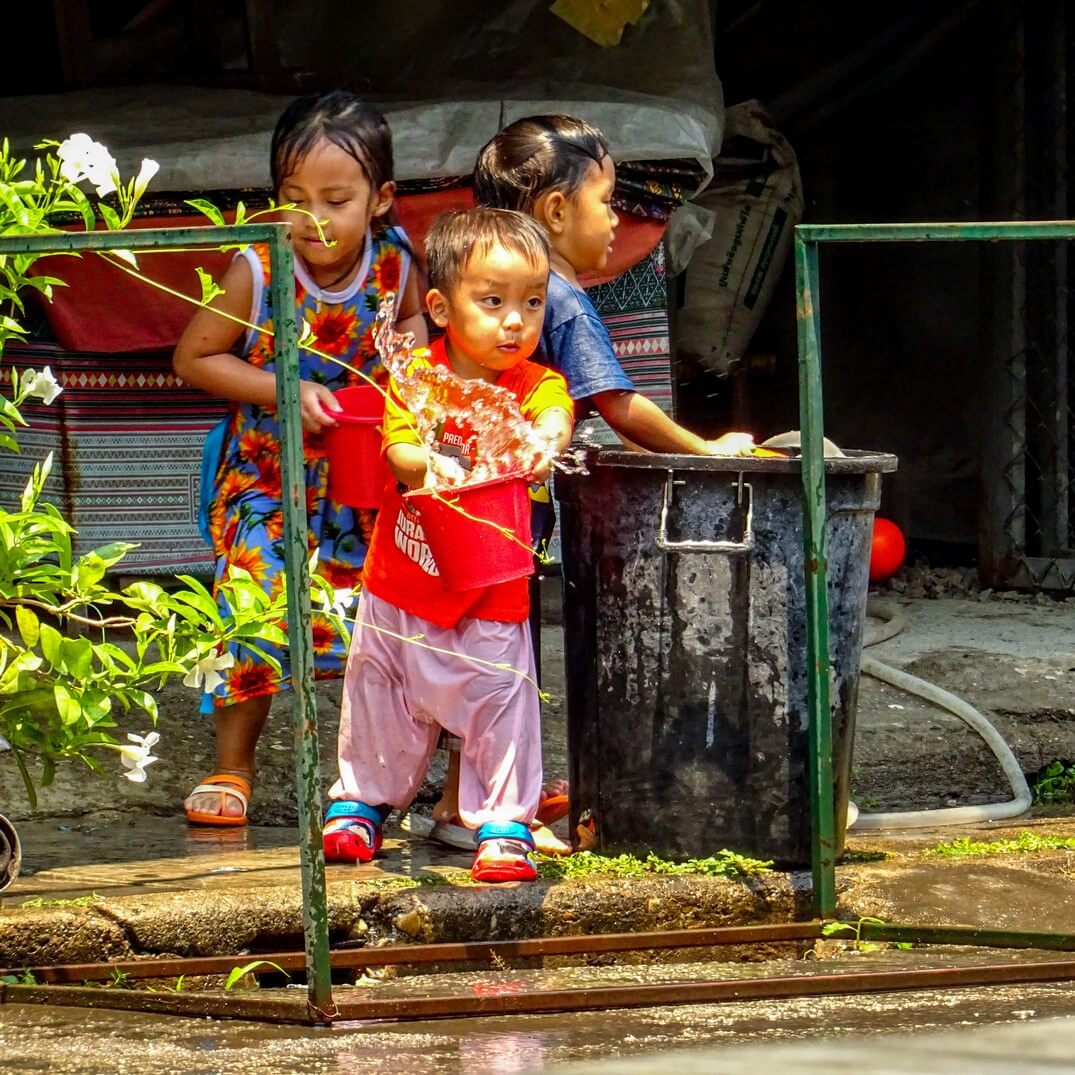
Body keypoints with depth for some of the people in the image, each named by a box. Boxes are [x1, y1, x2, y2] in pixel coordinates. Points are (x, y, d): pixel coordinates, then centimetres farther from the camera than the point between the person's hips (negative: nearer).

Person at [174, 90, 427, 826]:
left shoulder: (395, 263, -12)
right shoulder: (257, 274, -20)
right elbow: (194, 358, -11)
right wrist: (285, 391, -21)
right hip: (268, 479, -3)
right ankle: (233, 766, 8)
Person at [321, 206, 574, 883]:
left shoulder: (538, 384, -8)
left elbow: (553, 420, -29)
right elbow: (398, 446, -17)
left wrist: (544, 442, -54)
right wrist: (424, 466, -41)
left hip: (490, 601, -1)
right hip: (400, 589, 1)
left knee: (501, 703, -6)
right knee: (380, 698, 15)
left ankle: (505, 822, 6)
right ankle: (362, 799, 34)